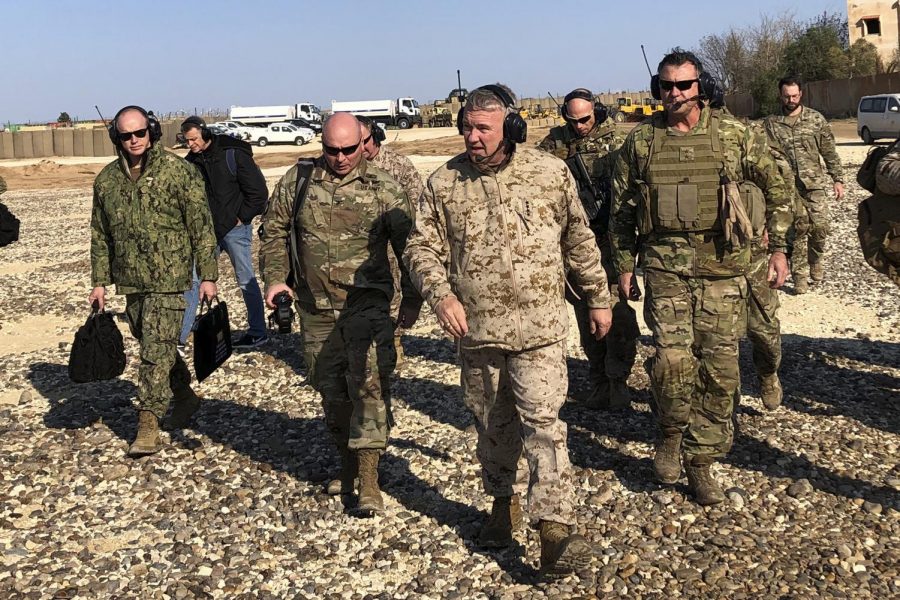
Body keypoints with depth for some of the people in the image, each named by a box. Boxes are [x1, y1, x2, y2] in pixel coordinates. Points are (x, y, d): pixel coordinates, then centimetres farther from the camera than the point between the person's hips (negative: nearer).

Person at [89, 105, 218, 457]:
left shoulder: (178, 171, -7)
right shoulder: (106, 180, 7)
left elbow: (201, 227, -6)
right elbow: (100, 235, 14)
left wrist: (208, 275, -9)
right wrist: (99, 282, 11)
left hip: (169, 279, -5)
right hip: (130, 281, 6)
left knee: (157, 349, -9)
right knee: (151, 346, 16)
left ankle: (148, 424, -4)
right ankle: (185, 397, 36)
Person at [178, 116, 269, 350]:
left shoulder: (233, 155, -11)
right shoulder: (192, 161, 5)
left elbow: (258, 191, -10)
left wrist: (242, 217, -10)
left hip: (234, 228, -6)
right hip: (207, 230, 6)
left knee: (246, 280, 3)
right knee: (194, 278, 4)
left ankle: (258, 332, 15)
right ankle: (179, 335, 10)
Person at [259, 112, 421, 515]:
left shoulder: (382, 188, -2)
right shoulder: (297, 181, 4)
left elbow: (407, 243, 1)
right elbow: (274, 231, 13)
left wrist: (411, 299, -1)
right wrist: (275, 278, 1)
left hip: (366, 304, -3)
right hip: (315, 307, 3)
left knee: (369, 385, -11)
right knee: (330, 388, 12)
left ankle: (369, 481, -7)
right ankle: (347, 463, 29)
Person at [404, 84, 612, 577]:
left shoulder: (551, 173, -1)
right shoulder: (444, 183, -1)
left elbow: (580, 242, 8)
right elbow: (422, 248, 1)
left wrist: (598, 298, 13)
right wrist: (441, 296, -17)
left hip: (539, 327, -2)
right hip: (476, 330, 2)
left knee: (542, 423, -8)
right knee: (492, 423, 16)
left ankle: (555, 529, -6)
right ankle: (503, 501, 36)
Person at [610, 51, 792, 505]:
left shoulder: (733, 134, 1)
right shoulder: (641, 140, 4)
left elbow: (776, 189, 10)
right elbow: (621, 207, 11)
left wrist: (778, 248, 6)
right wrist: (624, 265, 10)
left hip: (723, 264, 1)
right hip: (665, 263, 0)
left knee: (719, 367, 3)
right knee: (673, 358, -16)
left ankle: (700, 461, 19)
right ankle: (671, 433, 14)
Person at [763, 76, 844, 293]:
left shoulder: (815, 119, 4)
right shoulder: (771, 123, 3)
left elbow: (829, 152, 6)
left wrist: (837, 179, 1)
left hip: (814, 185, 0)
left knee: (820, 226, -5)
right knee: (795, 232, 1)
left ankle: (815, 261, 22)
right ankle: (800, 275, 11)